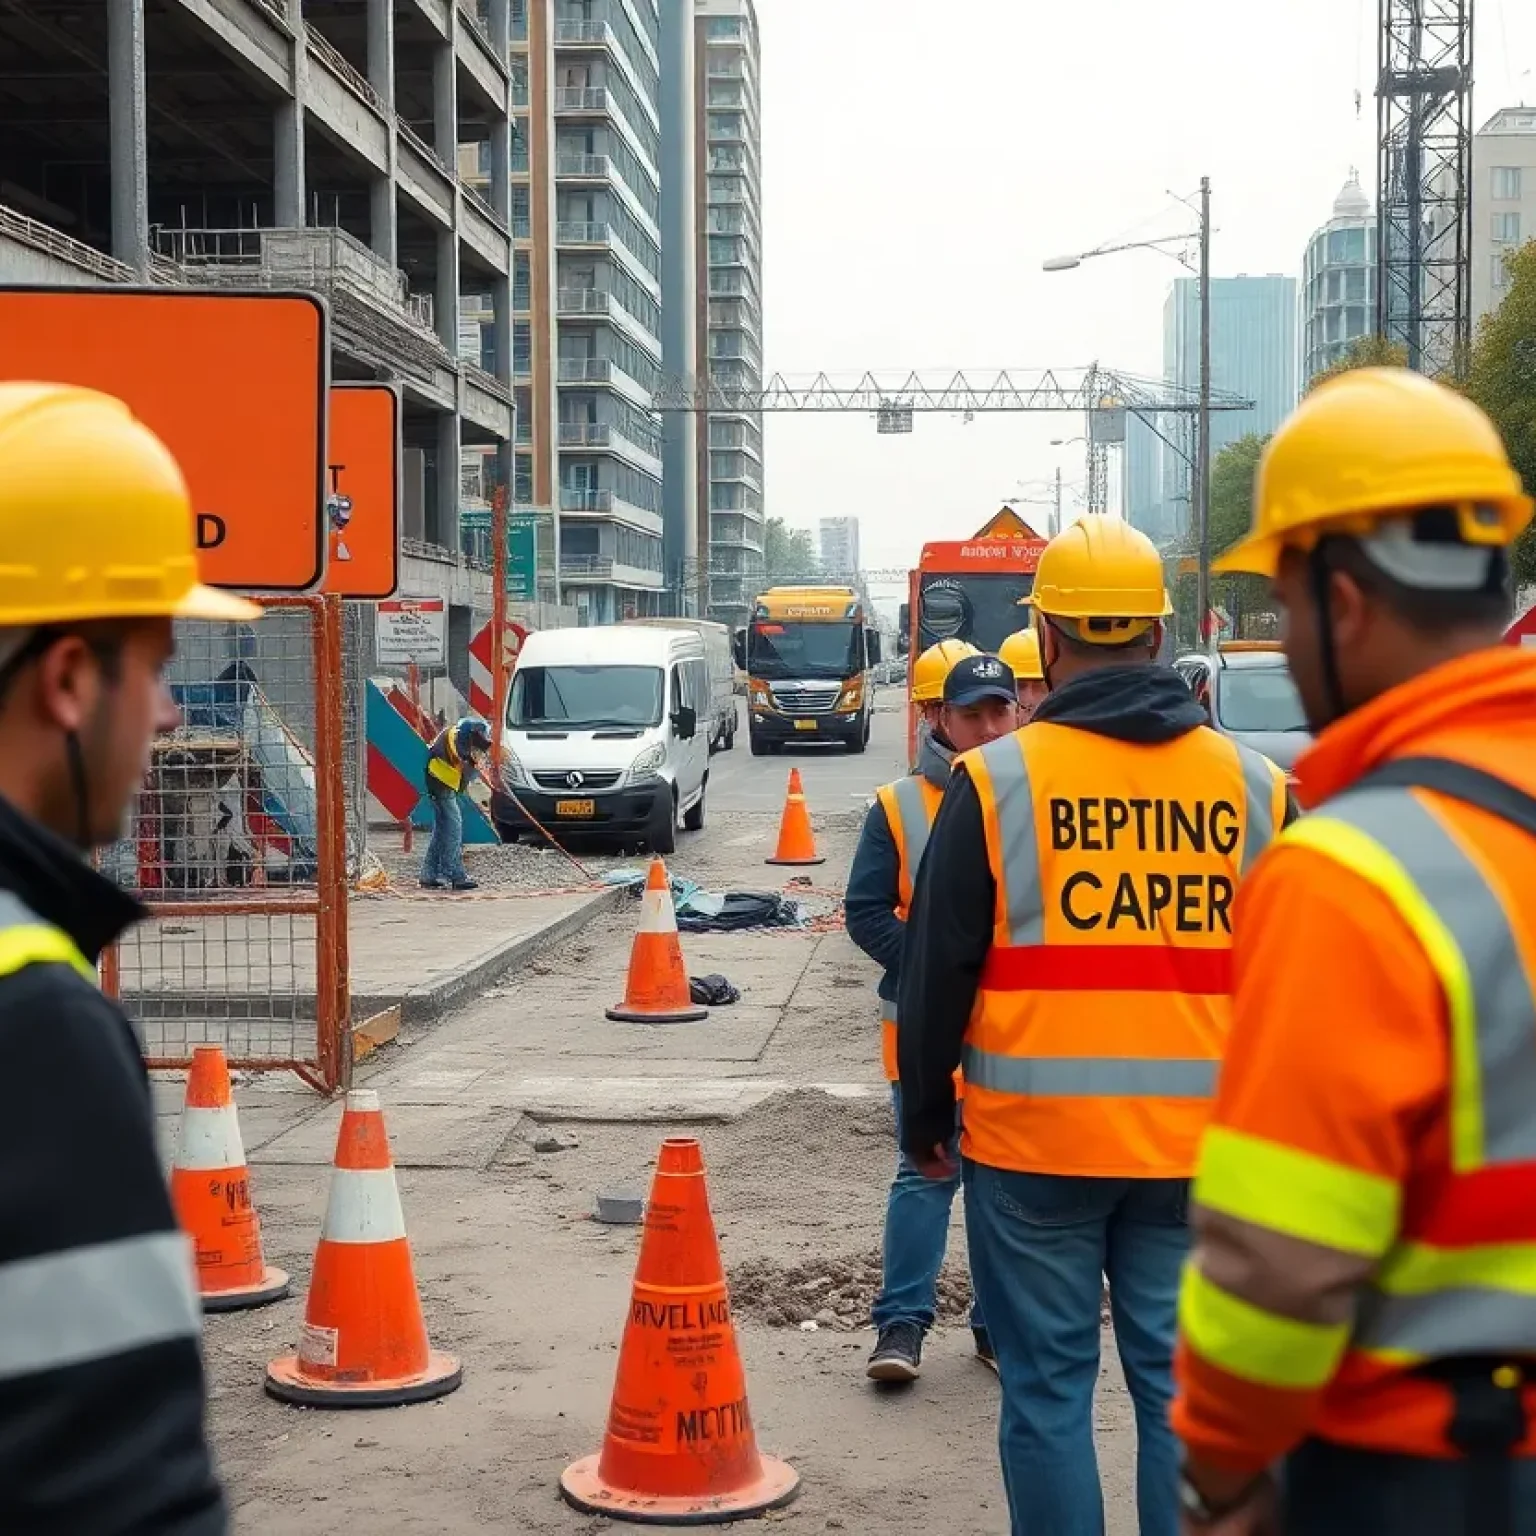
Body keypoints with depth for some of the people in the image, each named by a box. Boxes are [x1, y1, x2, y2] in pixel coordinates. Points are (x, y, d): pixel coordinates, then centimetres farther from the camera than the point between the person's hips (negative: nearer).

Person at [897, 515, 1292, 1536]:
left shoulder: (996, 781, -6)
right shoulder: (1253, 786, 2)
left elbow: (939, 968, -2)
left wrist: (924, 1115, 10)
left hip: (1035, 1140, -2)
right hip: (1198, 1143, 3)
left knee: (1049, 1387, 7)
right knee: (1184, 1388, 11)